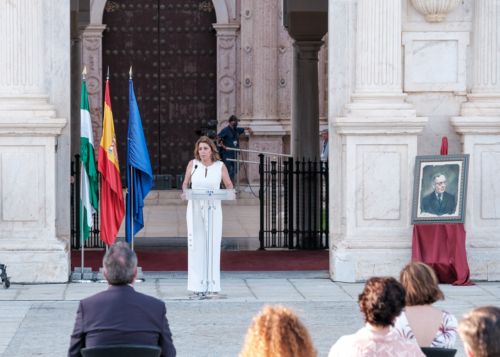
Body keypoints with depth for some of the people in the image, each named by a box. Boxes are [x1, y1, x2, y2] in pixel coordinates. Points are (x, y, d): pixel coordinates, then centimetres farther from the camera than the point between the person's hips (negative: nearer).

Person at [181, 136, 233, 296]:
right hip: (195, 209, 0)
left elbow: (229, 185, 10)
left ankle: (212, 283, 6)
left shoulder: (220, 166, 2)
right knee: (196, 245, -3)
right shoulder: (192, 164, 3)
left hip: (213, 209, 0)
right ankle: (197, 285, 0)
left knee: (213, 245, -2)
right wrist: (185, 192, -9)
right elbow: (185, 184, 12)